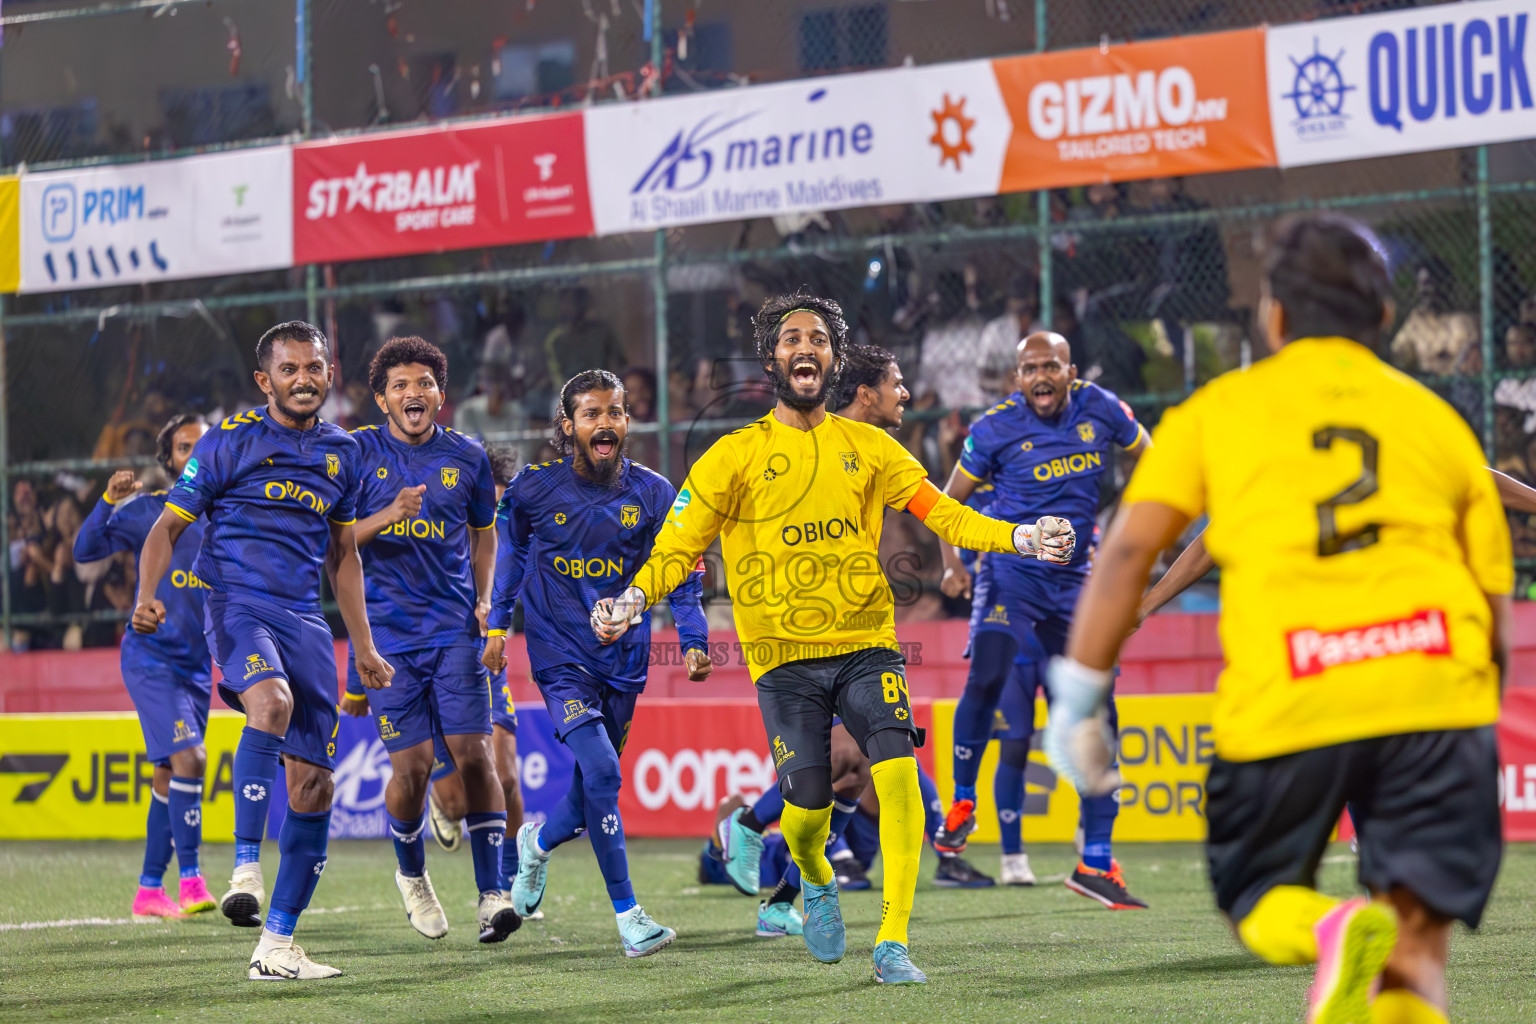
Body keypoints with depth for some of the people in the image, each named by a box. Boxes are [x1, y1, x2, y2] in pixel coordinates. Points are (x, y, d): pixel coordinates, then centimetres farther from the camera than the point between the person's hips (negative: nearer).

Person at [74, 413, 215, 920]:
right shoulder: (147, 510, -4)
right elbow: (84, 550, -6)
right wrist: (108, 501, -19)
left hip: (198, 664, 5)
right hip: (151, 656, -5)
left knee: (170, 776, 9)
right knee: (188, 759, -20)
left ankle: (150, 890, 16)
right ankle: (191, 881, -18)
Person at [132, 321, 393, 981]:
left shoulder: (342, 451, 15)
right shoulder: (229, 441, 2)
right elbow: (169, 526, 3)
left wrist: (364, 648, 22)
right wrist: (146, 597, -15)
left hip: (305, 618, 5)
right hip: (236, 600, -5)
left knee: (313, 786, -1)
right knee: (272, 701, -38)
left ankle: (277, 946, 6)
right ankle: (245, 865, -34)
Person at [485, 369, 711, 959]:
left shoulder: (652, 493, -3)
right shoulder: (534, 489, -6)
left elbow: (682, 571, 2)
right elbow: (511, 551, 12)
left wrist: (693, 641, -10)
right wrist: (498, 623, 11)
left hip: (624, 660, 3)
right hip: (560, 655, -3)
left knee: (594, 787, 11)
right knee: (601, 771, -19)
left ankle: (538, 843, 46)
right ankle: (627, 913, -13)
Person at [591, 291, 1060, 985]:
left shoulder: (868, 447, 11)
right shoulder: (735, 456, 4)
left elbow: (940, 513, 7)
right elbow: (677, 548, 0)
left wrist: (1017, 538, -8)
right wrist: (632, 601, -19)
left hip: (866, 645, 1)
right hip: (784, 655, -1)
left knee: (896, 769, -21)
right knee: (808, 806, -10)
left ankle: (892, 943, -14)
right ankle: (817, 884, 28)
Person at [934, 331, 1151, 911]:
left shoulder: (1100, 410, 0)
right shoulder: (996, 428, -8)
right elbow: (950, 499, 4)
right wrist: (952, 563, -11)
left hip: (1074, 580, 3)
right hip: (1010, 570, -3)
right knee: (987, 676, -27)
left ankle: (1096, 863, 5)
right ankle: (962, 802, -3)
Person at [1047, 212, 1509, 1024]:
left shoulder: (1220, 408, 16)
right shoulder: (1436, 418, 20)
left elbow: (1129, 548, 3)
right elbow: (1498, 611, 19)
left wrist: (1076, 698, 7)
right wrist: (1471, 727, 32)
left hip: (1284, 704, -1)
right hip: (1432, 688, 1)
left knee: (1258, 901, 17)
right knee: (1416, 944, 5)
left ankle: (1333, 931, -17)